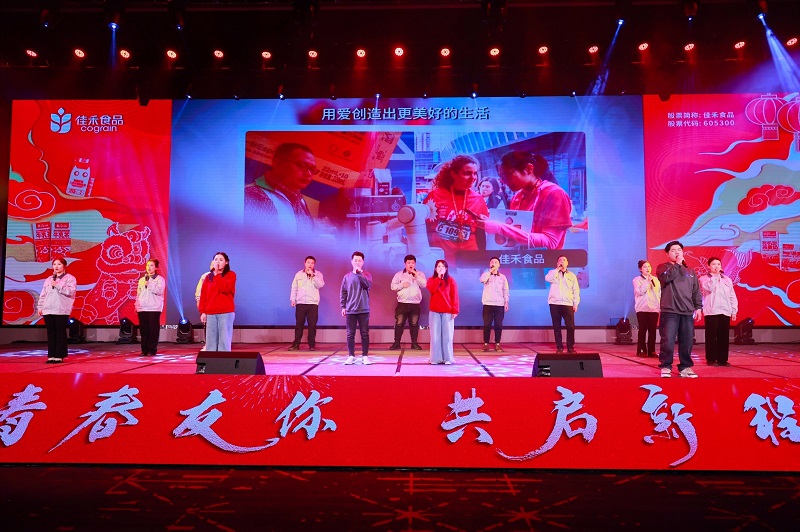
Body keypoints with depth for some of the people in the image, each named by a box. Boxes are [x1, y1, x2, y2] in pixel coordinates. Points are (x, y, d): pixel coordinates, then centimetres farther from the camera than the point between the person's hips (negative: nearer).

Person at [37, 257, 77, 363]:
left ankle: (59, 356, 0)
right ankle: (51, 355, 9)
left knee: (60, 333, -4)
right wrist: (40, 307, 12)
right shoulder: (48, 279, 20)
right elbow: (43, 295, 20)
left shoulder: (69, 278, 2)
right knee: (51, 333, 5)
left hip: (61, 311, -5)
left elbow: (70, 291, -13)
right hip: (48, 310, 6)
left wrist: (57, 285, -14)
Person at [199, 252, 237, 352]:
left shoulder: (231, 274, 2)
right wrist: (202, 311, 2)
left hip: (226, 313, -4)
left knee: (224, 340, -5)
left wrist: (217, 274, -12)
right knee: (210, 341, 3)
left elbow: (225, 288, -16)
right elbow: (203, 295, 11)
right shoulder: (208, 276, 14)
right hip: (210, 313, 4)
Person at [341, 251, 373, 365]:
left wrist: (359, 273, -16)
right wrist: (343, 306, 2)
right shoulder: (347, 276, 7)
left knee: (365, 333, 1)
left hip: (364, 309, -1)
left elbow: (368, 284, -16)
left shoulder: (367, 275, 5)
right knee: (350, 334, 3)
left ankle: (365, 356, 9)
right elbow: (343, 292, 8)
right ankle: (351, 356, 11)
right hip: (350, 310, 1)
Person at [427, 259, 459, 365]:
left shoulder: (451, 280, 4)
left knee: (447, 335, 0)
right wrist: (439, 277, -10)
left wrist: (455, 310, -9)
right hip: (434, 311, 1)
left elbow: (455, 296, 0)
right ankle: (436, 358, 6)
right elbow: (432, 289, -13)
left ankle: (448, 358, 6)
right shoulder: (431, 280, 9)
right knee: (435, 335, 1)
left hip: (448, 311, -1)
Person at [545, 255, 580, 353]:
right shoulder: (553, 273, 10)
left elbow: (576, 291, 11)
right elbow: (548, 279, -13)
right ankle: (559, 348, 8)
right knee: (557, 327, 1)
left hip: (568, 304, 1)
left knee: (571, 326, -5)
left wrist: (575, 303, 3)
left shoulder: (572, 275, 14)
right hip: (555, 304, -1)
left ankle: (570, 347, 5)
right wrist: (557, 269, -7)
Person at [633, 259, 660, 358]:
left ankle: (651, 351, 6)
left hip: (654, 308, 3)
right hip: (642, 309, -3)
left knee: (652, 330, 1)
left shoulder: (656, 279, 14)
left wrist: (661, 307, 7)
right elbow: (640, 291, -12)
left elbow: (660, 294, 14)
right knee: (643, 329, -4)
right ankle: (641, 350, 2)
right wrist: (648, 281, -14)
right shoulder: (637, 279, 2)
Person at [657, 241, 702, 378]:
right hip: (669, 311, -4)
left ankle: (685, 367, 15)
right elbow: (667, 277, -18)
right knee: (668, 341, -8)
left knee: (687, 341, 4)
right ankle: (665, 367, 2)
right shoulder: (663, 267, 6)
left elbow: (696, 291, 18)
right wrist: (677, 264, -9)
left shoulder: (690, 271, 19)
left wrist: (698, 307, 10)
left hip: (687, 312, 4)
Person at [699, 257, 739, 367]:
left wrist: (734, 311, 11)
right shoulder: (704, 279, 4)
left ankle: (722, 359, 11)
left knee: (723, 337, 4)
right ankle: (711, 359, 4)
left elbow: (732, 296, 17)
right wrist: (715, 276, -13)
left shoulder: (727, 280, 17)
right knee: (711, 337, -2)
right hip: (711, 312, -4)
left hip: (725, 312, 4)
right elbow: (709, 288, -17)